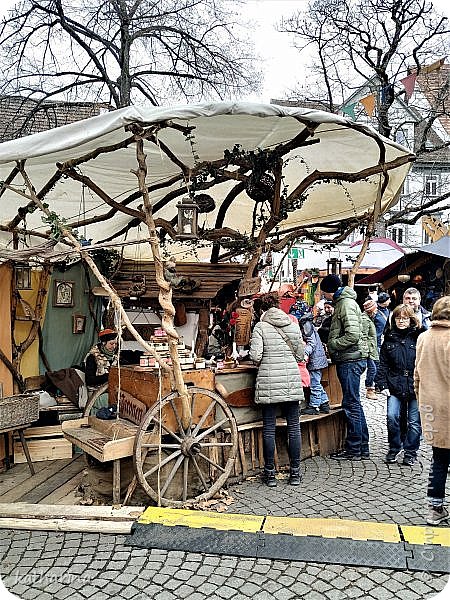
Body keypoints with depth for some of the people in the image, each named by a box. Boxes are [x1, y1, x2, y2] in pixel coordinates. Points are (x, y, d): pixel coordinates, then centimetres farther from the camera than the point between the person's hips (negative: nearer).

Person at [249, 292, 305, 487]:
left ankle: (270, 473, 15)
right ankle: (295, 472, 18)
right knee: (294, 426, 10)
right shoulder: (293, 325, 7)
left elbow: (255, 356, -11)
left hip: (269, 383, -3)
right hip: (292, 380, 3)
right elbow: (300, 355, 10)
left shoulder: (260, 327, -4)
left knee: (269, 428, 6)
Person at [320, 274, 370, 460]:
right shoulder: (342, 302, 19)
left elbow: (353, 335, -23)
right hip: (349, 359, 10)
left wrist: (332, 345, -13)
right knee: (354, 404, 14)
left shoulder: (346, 303, -13)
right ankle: (362, 447, 22)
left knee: (351, 404, -3)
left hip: (350, 359, -10)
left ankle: (353, 449, 6)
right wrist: (332, 345, 11)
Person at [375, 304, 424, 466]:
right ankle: (394, 449, 15)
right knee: (392, 417, -8)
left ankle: (410, 452, 24)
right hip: (395, 386, 2)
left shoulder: (418, 336, -2)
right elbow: (383, 364, 9)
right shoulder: (389, 338, 7)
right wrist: (382, 384, 1)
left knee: (414, 421, 6)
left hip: (416, 386, -2)